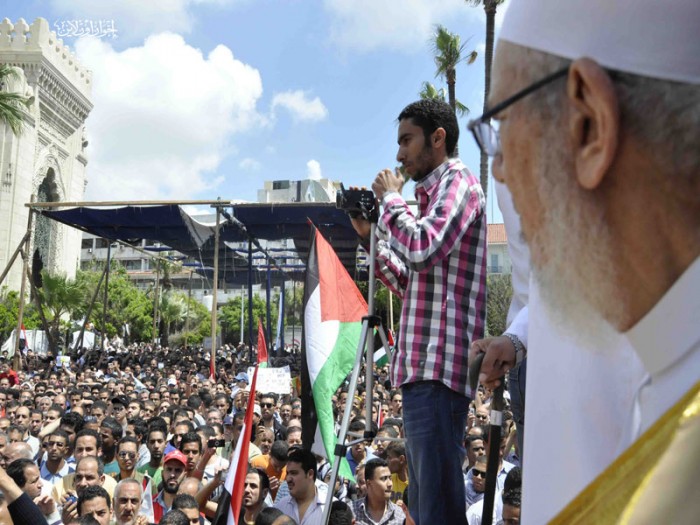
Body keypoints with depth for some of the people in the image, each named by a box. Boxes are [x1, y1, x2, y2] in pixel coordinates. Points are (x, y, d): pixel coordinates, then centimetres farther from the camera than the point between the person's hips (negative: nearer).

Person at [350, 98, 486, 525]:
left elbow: (421, 250, -22)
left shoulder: (458, 182, -3)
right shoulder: (435, 191, 24)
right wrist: (371, 236, 17)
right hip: (422, 364, 10)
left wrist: (391, 198, -6)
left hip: (438, 365, -10)